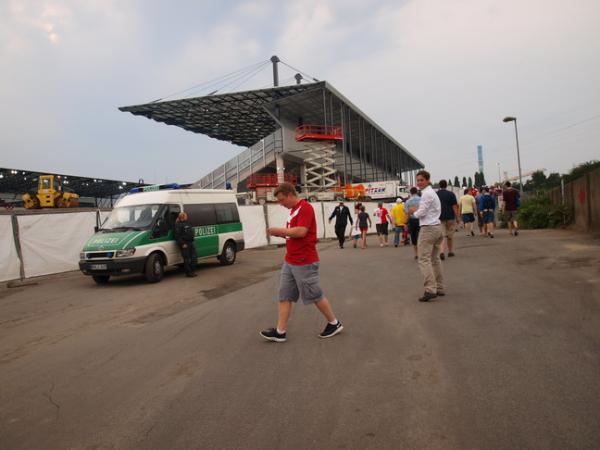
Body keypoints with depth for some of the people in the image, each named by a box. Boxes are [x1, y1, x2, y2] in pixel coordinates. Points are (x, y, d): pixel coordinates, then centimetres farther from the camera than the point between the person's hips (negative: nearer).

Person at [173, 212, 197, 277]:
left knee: (194, 257, 9)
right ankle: (188, 272, 6)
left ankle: (192, 271, 20)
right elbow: (177, 236, -17)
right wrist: (182, 244, -21)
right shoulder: (178, 225, -9)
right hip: (184, 244, -9)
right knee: (186, 258, -3)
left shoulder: (187, 223, 18)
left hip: (190, 242, 9)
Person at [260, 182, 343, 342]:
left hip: (304, 262, -9)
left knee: (315, 295, 4)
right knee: (284, 296, 7)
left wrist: (279, 230, -16)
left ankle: (334, 324, 22)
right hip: (289, 262, 10)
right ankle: (280, 332, 12)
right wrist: (280, 233, 4)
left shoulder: (305, 207, -16)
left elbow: (301, 232, -26)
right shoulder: (293, 210, 15)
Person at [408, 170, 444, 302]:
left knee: (424, 259, -12)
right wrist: (417, 211, 10)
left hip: (428, 228, -10)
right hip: (437, 227, 10)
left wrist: (414, 211, 4)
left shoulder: (426, 194, -12)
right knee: (435, 259, 14)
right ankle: (439, 289, 19)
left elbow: (421, 213, -15)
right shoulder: (431, 192, 19)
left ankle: (430, 290, -18)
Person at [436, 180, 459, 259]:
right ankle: (450, 251, 22)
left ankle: (441, 251, -22)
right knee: (450, 235, 13)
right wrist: (457, 217, -2)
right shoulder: (451, 194, -3)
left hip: (439, 218, 1)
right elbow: (454, 207, -6)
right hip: (450, 217, -1)